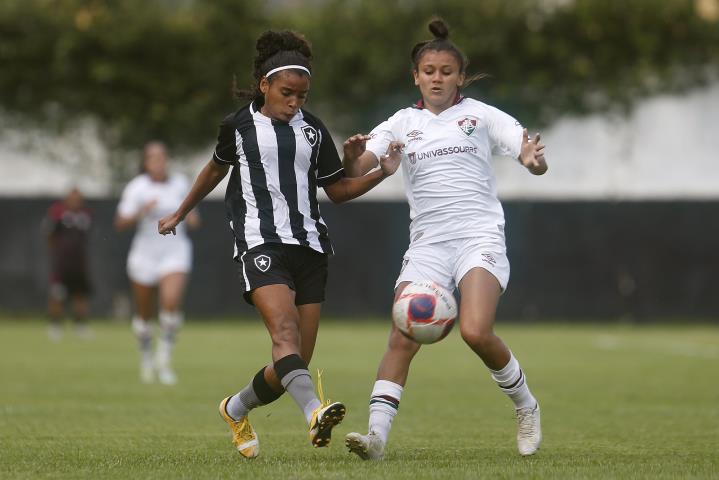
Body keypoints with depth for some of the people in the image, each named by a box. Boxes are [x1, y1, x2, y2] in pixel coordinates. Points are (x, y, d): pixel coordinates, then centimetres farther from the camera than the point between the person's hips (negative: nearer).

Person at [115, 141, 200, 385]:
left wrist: (191, 217, -1)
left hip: (175, 252, 1)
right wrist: (141, 213, -29)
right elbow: (120, 223, -12)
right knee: (145, 314, 9)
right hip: (145, 254, -1)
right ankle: (146, 356, 35)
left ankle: (164, 359, -11)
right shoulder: (137, 188, -8)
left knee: (172, 301, -23)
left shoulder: (180, 183, 3)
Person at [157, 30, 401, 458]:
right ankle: (315, 413, -51)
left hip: (309, 246, 4)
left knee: (296, 360, 1)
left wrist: (382, 173, 1)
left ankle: (236, 410, 28)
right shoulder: (239, 125, 5)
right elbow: (216, 170, 23)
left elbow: (338, 190, 17)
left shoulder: (314, 130, 12)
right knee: (284, 329, -29)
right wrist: (179, 215, 33)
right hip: (261, 243, -4)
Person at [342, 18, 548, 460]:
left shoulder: (481, 115, 6)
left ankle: (526, 407, 2)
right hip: (427, 243, 3)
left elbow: (537, 163, 1)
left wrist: (534, 159, -24)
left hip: (480, 237, -3)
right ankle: (377, 434, -17)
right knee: (402, 339, -14)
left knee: (476, 331, -22)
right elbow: (356, 170, 2)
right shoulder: (403, 124, 12)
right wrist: (352, 155, -23)